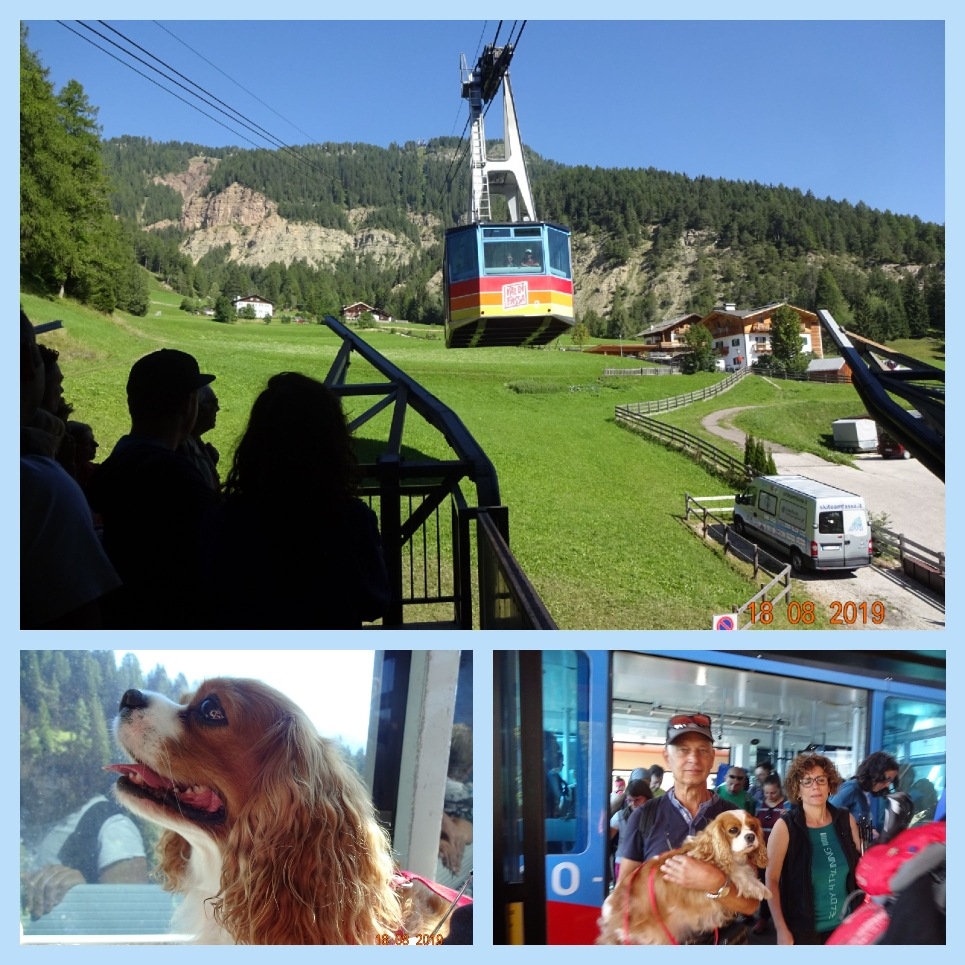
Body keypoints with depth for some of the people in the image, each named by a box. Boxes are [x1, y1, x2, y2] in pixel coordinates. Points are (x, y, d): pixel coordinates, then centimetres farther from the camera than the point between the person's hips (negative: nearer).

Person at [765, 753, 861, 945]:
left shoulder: (846, 820, -2)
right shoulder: (785, 826, -13)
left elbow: (859, 866, 10)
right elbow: (771, 879, -13)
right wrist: (781, 929, -17)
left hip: (844, 926, 3)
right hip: (802, 929, -3)